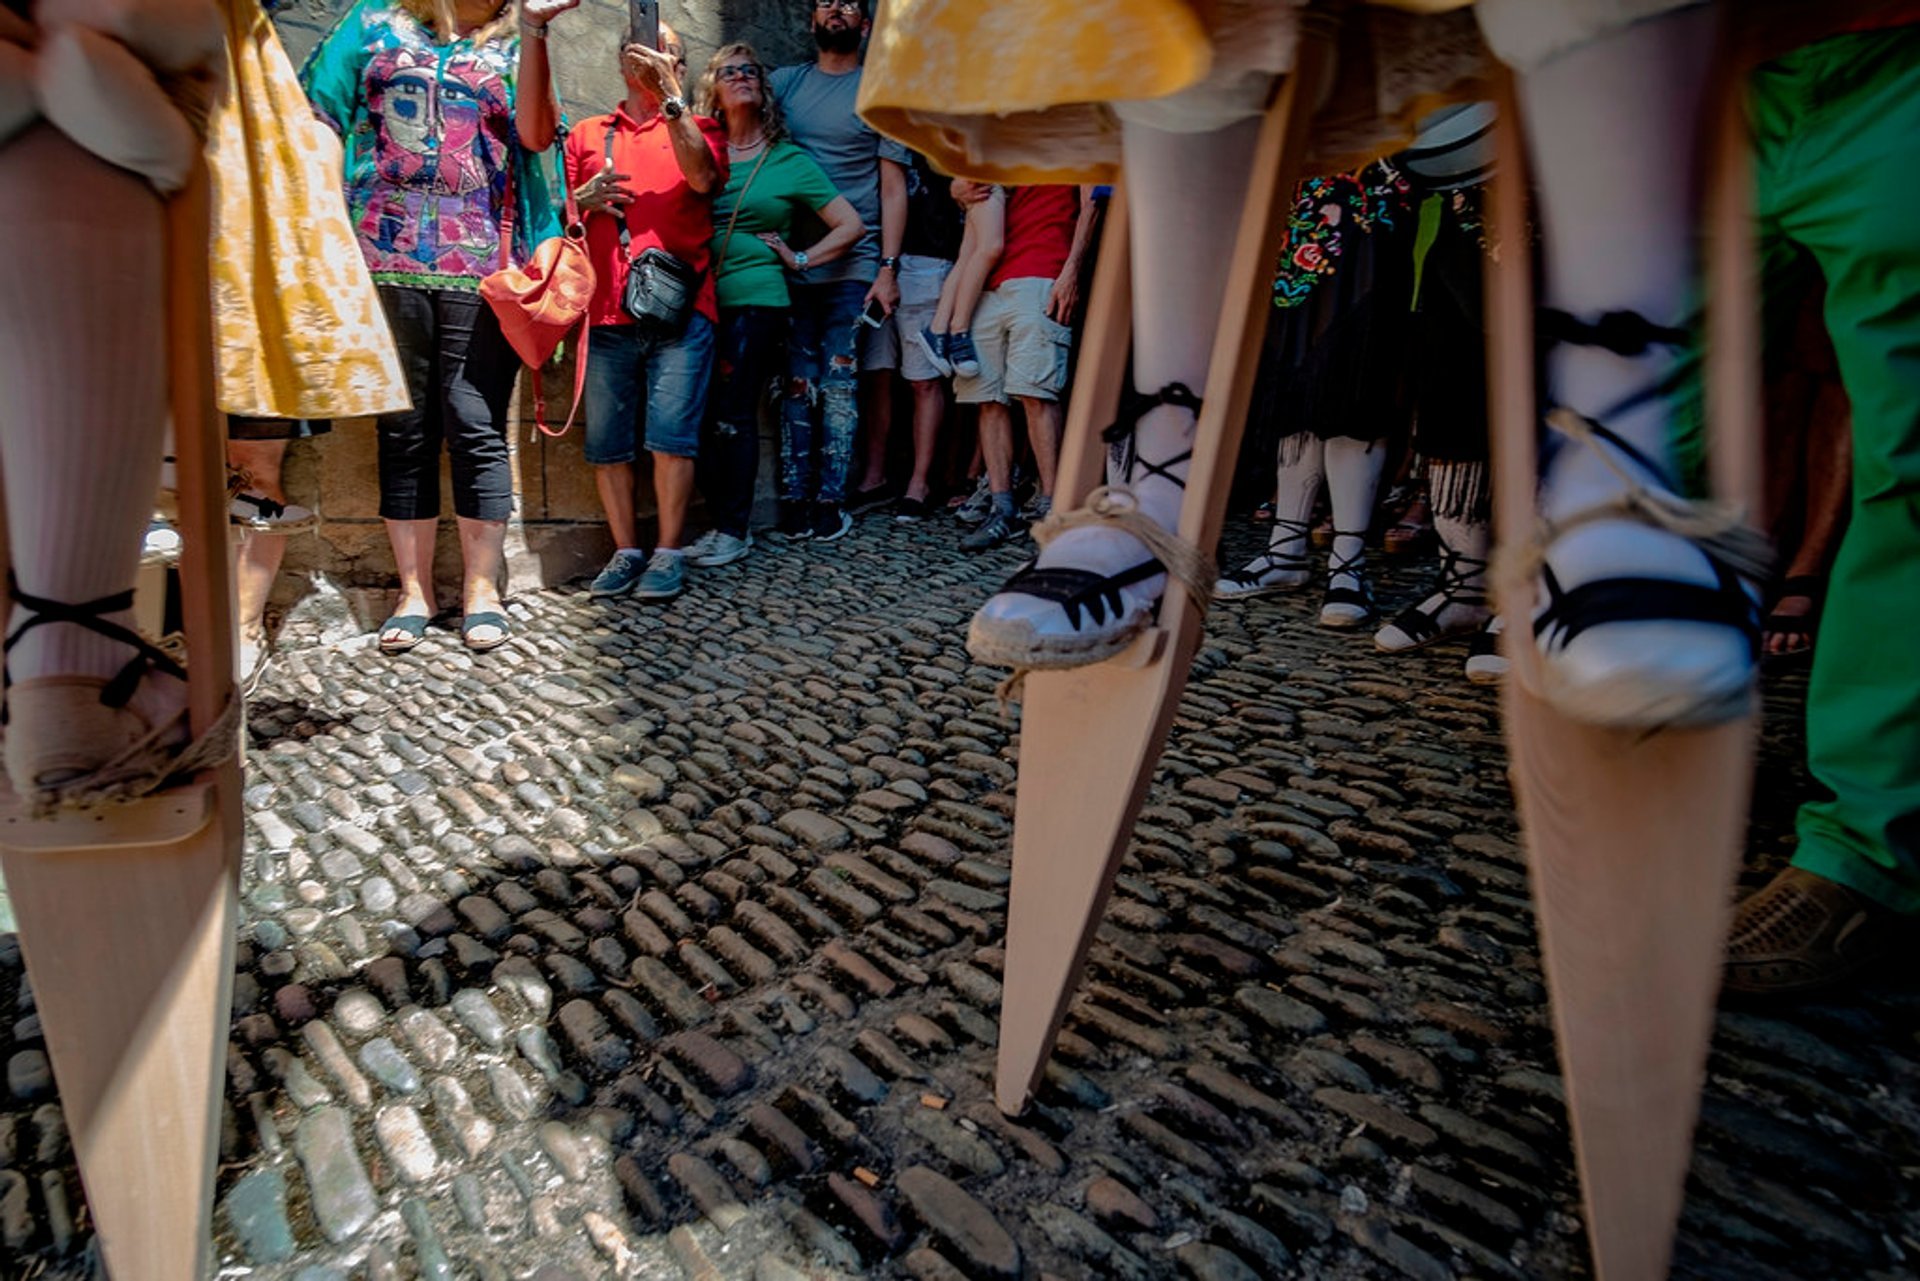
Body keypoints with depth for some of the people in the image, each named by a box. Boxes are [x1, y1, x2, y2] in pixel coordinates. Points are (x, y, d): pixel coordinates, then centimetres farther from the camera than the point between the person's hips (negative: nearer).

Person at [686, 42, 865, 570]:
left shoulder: (790, 161, 8)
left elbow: (851, 225, 6)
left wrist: (798, 259, 2)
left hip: (756, 302, -3)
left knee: (734, 417, -5)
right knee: (701, 417, -2)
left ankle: (734, 531, 4)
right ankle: (722, 522, 10)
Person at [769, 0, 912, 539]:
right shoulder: (784, 83, 16)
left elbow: (893, 188, 4)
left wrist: (888, 268, -7)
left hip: (853, 262, -2)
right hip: (789, 258, 2)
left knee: (840, 382, -5)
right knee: (797, 382, -1)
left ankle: (831, 499, -1)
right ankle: (795, 497, 3)